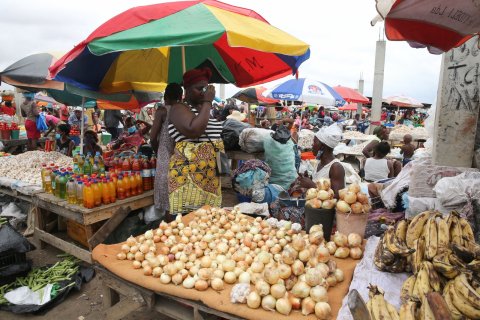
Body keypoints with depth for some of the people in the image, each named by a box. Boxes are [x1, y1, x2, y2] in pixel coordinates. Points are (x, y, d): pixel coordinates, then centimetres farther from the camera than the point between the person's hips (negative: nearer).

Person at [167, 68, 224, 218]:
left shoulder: (207, 109, 17)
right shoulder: (180, 109, -7)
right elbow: (193, 131, -27)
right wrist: (207, 102, -19)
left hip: (211, 176, 8)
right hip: (188, 176, -8)